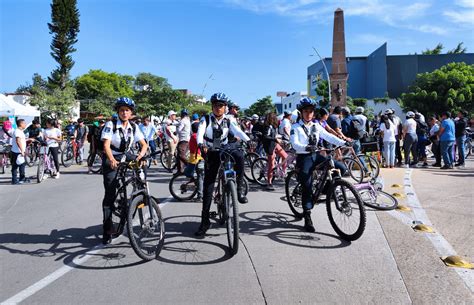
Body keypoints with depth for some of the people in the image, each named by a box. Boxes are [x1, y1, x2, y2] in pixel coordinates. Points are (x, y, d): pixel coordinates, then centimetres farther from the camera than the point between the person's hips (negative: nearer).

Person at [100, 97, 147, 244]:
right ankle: (107, 231, -1)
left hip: (125, 157, 5)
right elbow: (106, 145, -25)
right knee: (110, 195, -8)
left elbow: (144, 144, -6)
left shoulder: (133, 127, -3)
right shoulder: (111, 124, -15)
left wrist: (141, 155, -28)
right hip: (111, 161, -5)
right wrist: (112, 160, -43)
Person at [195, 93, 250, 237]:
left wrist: (249, 141, -37)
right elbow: (200, 133, -22)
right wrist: (201, 145, -44)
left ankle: (239, 189, -19)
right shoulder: (206, 119, -5)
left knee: (239, 156, -34)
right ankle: (205, 221, 6)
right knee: (208, 188, -4)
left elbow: (239, 132, -17)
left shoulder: (228, 122, 0)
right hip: (211, 155, -1)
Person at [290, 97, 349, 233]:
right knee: (307, 186, -9)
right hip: (304, 158, -5)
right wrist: (306, 147, -38)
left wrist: (344, 143, -9)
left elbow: (329, 136, 5)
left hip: (316, 155, 5)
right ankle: (307, 218, 2)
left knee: (341, 168, -10)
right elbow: (295, 144, -18)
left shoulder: (316, 126, 12)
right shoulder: (296, 127, -4)